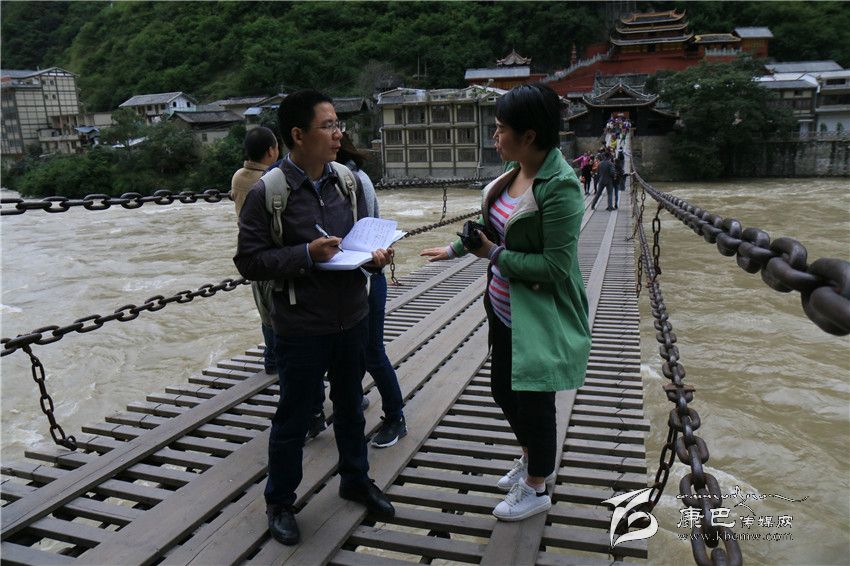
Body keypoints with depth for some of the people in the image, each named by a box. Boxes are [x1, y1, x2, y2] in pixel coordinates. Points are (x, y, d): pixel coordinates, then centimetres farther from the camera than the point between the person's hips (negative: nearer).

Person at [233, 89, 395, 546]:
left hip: (352, 319, 5)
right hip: (302, 328, -5)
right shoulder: (266, 193, -14)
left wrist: (375, 256, -7)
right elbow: (249, 261, -13)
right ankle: (279, 501, 35)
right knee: (293, 418, 12)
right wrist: (307, 254, -23)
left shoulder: (347, 182, 2)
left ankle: (356, 480, 44)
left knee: (350, 406, 22)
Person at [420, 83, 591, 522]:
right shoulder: (514, 169, 1)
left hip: (540, 316, -9)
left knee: (533, 397, 9)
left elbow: (555, 265, -27)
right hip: (505, 308, 9)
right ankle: (534, 460, 49)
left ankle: (536, 488, 35)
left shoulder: (559, 186, -25)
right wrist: (456, 248, 19)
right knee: (503, 388, 22)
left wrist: (495, 255, -20)